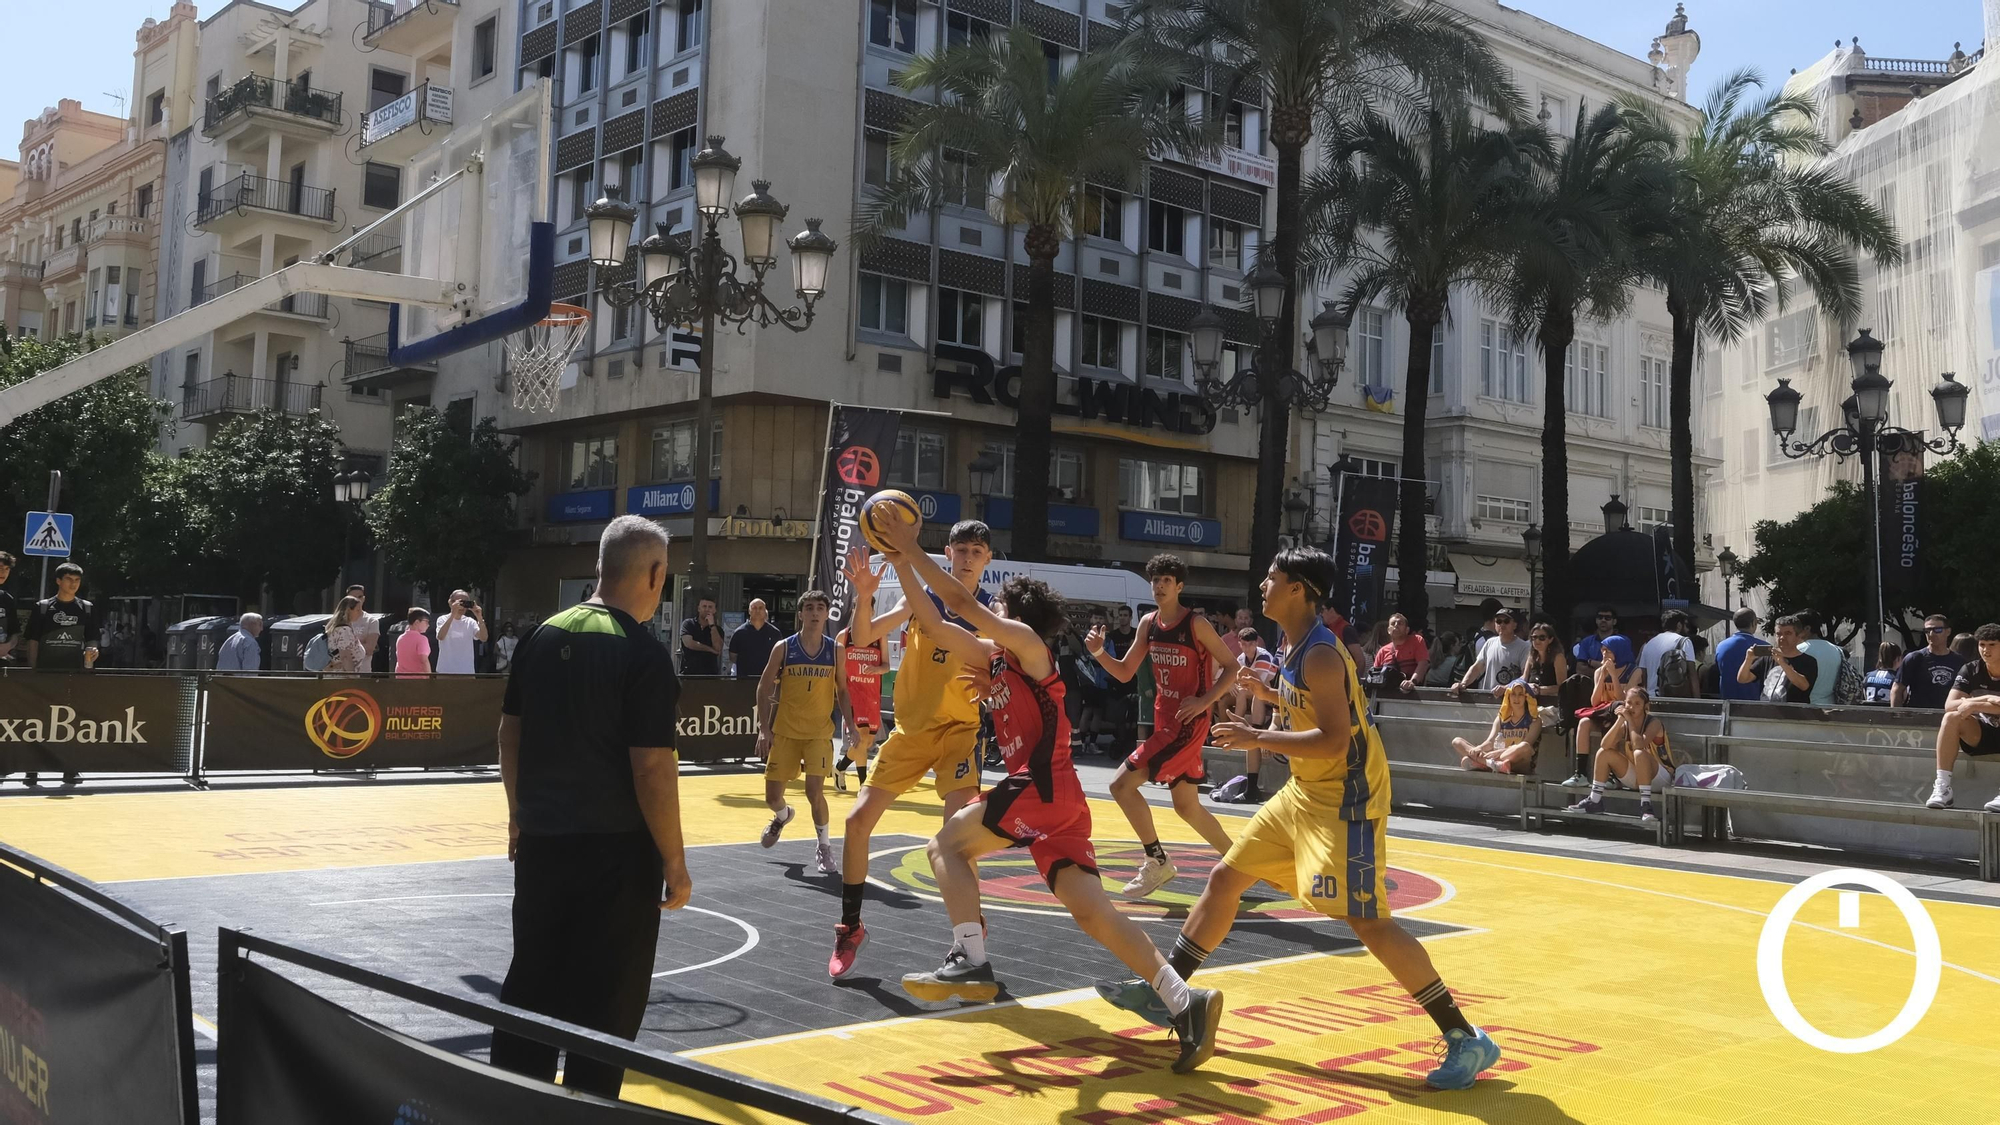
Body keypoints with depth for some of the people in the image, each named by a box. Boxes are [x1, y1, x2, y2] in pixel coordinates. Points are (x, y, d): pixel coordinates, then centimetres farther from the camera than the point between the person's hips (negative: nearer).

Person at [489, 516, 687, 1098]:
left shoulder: (542, 636, 3)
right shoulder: (643, 655, -16)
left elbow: (509, 734, 10)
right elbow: (652, 769, -18)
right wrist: (674, 863, -10)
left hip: (541, 840, 6)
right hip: (616, 852, -6)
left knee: (530, 984, 17)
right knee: (604, 1004, 6)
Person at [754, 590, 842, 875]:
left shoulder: (835, 651, 0)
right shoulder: (783, 648, -5)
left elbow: (842, 691, 8)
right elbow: (764, 688, -1)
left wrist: (851, 727, 1)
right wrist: (763, 728, -8)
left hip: (819, 732, 0)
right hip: (784, 731, 1)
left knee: (814, 791, -14)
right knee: (772, 796, 3)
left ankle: (824, 848, 7)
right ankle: (783, 815, 41)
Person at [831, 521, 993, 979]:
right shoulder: (921, 595, -3)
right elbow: (864, 637, -10)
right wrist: (863, 599, -30)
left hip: (959, 728, -2)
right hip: (910, 727, 2)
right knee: (858, 820, -1)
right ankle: (850, 927, 17)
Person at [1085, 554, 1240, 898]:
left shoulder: (1196, 623, -12)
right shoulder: (1148, 623, 7)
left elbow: (1231, 666, -8)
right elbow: (1125, 672, 11)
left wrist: (1204, 701, -19)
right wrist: (1099, 653, -7)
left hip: (1189, 722, -8)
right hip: (1164, 718, 8)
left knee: (1122, 783, -14)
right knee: (1186, 806, 14)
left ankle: (1157, 863, -3)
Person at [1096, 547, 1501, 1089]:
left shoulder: (1320, 653, -20)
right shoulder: (1297, 646, 9)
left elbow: (1334, 740, -27)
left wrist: (1258, 738, -25)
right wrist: (1267, 692, 17)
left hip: (1344, 799, -10)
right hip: (1305, 791, 10)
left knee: (1367, 920, -12)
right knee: (1224, 878, 11)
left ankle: (1466, 1039, -4)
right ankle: (1164, 992, 21)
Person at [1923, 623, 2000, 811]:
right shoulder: (1971, 671, -2)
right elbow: (1949, 705, -13)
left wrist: (1975, 705, -28)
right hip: (1982, 734, 4)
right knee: (1951, 718, -25)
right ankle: (1943, 787, -30)